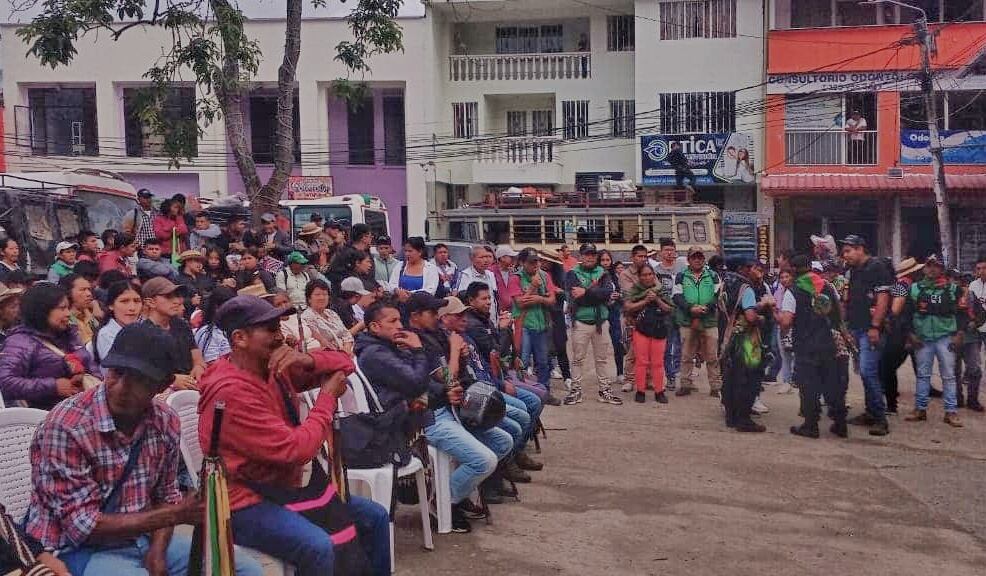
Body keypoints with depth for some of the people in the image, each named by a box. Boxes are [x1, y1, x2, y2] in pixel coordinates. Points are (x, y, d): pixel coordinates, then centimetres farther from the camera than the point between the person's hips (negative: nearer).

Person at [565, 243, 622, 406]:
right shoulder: (573, 274, 1)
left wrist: (585, 292, -18)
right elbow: (573, 297, -15)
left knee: (604, 357, 7)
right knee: (578, 358, 1)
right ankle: (576, 390, 10)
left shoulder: (603, 274, 9)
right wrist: (594, 289, -11)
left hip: (601, 321, 3)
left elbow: (608, 292, -11)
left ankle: (605, 390, 15)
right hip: (580, 321, -3)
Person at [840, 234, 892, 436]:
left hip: (870, 329, -9)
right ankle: (871, 412, 20)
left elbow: (883, 298, -15)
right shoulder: (853, 271, 17)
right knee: (865, 371, 12)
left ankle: (880, 418, -9)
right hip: (855, 328, 9)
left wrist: (875, 326, -20)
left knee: (867, 371, -14)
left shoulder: (877, 267, -8)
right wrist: (845, 324, 17)